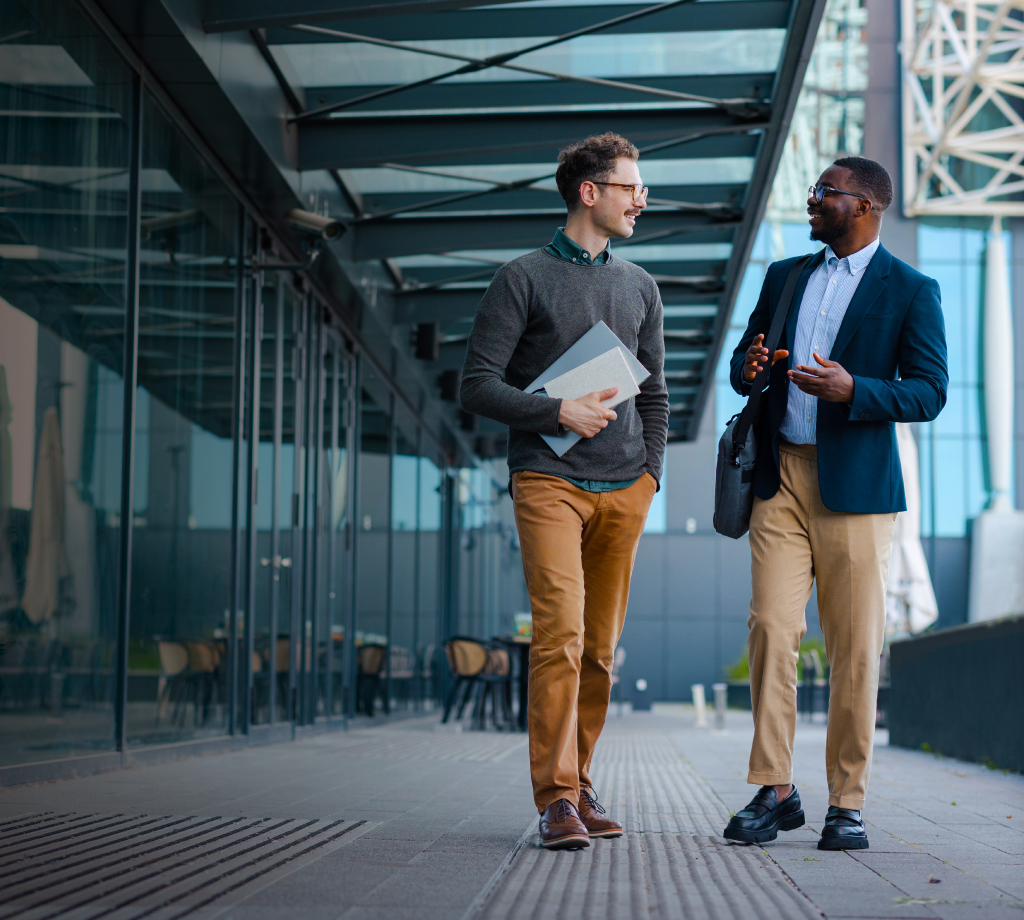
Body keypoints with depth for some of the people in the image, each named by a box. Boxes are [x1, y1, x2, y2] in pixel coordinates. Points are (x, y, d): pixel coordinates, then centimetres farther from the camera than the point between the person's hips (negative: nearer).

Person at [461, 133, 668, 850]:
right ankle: (557, 799, -13)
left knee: (600, 648, 5)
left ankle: (580, 785, 15)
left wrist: (650, 473, 11)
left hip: (624, 489, 5)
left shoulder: (641, 287, 18)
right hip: (549, 481, -5)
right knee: (562, 635, -16)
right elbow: (479, 386, -2)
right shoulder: (523, 279, 2)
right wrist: (559, 413, -13)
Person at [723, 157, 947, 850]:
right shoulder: (784, 277, 17)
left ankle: (848, 804, 7)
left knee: (855, 648, -2)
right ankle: (775, 792, 1)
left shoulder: (912, 291, 2)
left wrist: (852, 390, -19)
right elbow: (743, 364, 22)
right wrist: (749, 371, -3)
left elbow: (929, 393, -3)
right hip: (780, 479, 4)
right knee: (771, 629, -6)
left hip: (855, 485, -4)